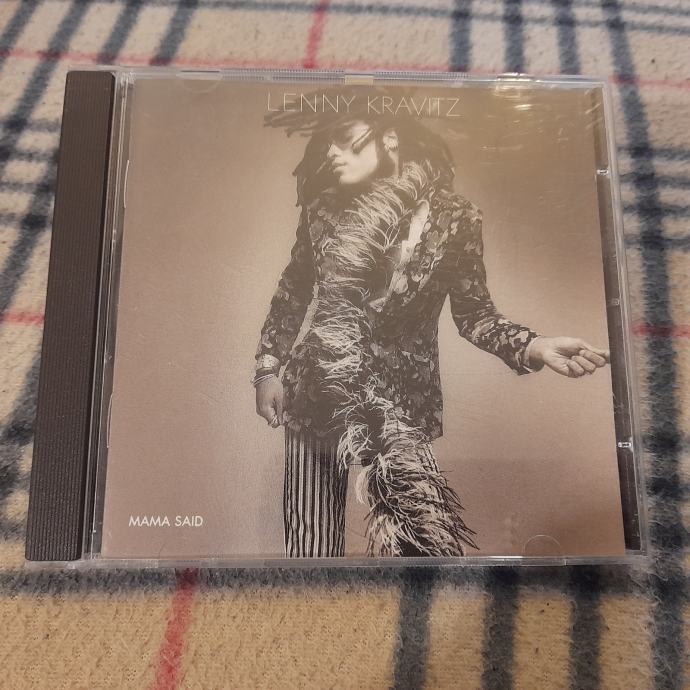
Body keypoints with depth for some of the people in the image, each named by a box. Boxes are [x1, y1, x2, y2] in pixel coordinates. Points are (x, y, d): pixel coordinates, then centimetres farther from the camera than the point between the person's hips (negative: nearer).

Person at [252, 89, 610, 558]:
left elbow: (473, 313, 0)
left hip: (404, 394, -2)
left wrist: (534, 347, -17)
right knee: (311, 545, 5)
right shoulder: (324, 208, 4)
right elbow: (293, 292, 13)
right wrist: (268, 368, 9)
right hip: (319, 390, 3)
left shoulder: (453, 217, -3)